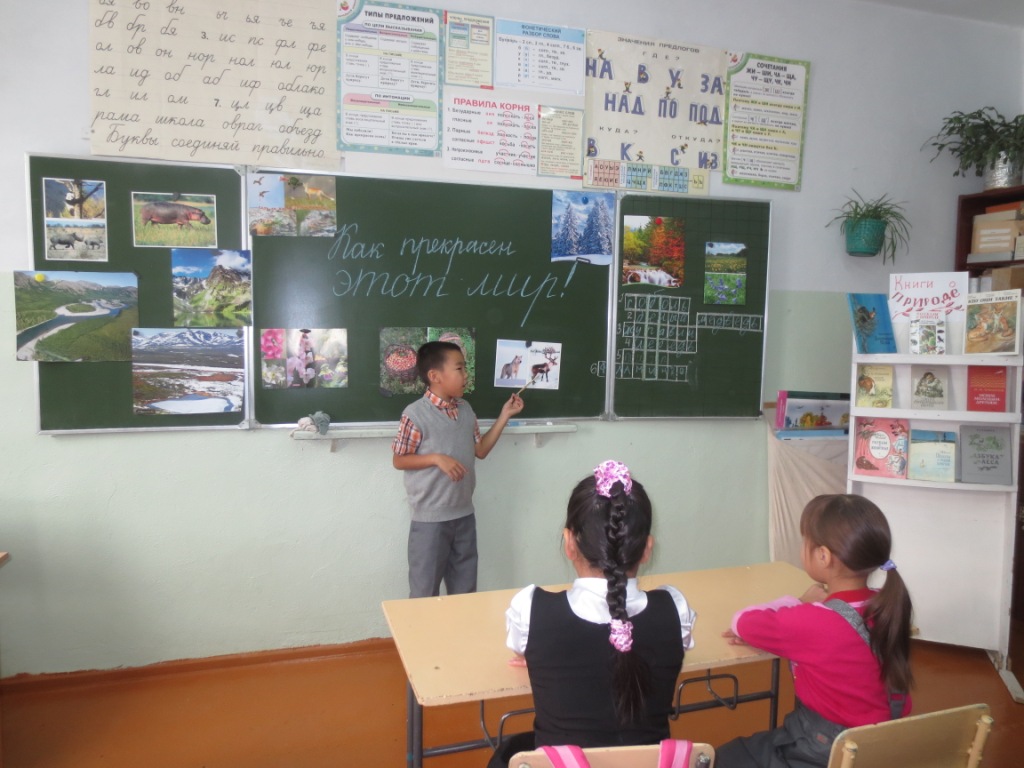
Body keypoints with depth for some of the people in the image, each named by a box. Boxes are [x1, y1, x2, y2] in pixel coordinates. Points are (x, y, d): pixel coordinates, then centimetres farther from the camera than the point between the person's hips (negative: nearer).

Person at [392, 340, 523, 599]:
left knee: (465, 589, 18)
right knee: (425, 591, 7)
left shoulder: (466, 410, 5)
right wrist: (437, 458, -23)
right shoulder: (415, 414, -15)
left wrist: (505, 415, 7)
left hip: (464, 514, 7)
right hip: (430, 518, -6)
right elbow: (398, 460, -10)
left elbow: (480, 450, 11)